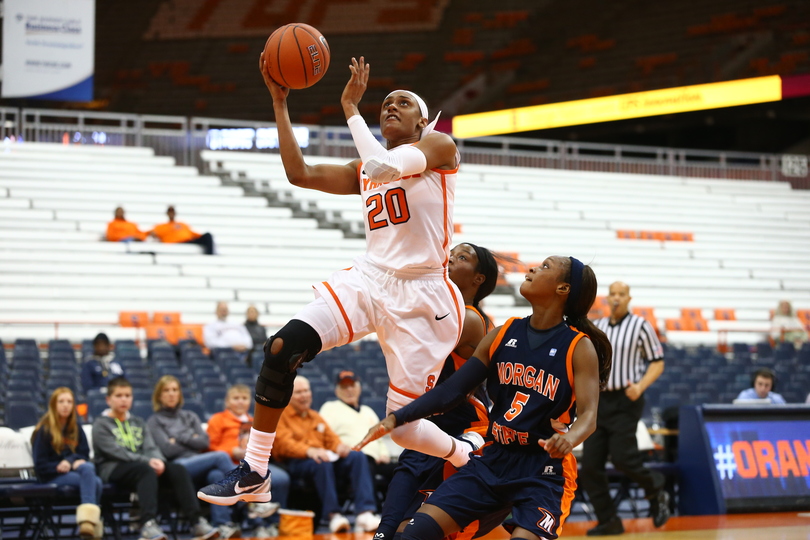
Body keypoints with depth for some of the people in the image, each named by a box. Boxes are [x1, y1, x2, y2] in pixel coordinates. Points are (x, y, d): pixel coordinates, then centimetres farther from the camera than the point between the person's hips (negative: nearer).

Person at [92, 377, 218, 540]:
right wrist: (148, 461, -21)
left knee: (179, 470, -22)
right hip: (113, 469, -5)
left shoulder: (138, 423, 25)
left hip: (143, 465, 5)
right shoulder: (101, 425, 6)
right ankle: (148, 524, -55)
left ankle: (196, 522, -32)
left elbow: (151, 447, 11)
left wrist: (157, 460, -15)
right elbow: (117, 452, -9)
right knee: (147, 470, -38)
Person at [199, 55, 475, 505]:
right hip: (369, 279, 6)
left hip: (422, 298, -5)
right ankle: (255, 474, -8)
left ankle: (470, 456, 31)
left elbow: (384, 166, -21)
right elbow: (300, 173, 7)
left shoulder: (438, 146, -2)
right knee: (281, 349, -18)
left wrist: (350, 107, -11)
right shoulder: (364, 170, 18)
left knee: (403, 426, -3)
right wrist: (280, 102, 4)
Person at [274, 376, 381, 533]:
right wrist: (309, 451, -29)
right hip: (295, 463, -7)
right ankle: (333, 515, -39)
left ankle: (365, 514, -33)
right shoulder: (279, 415, 6)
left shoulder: (315, 417, 29)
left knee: (357, 456, -19)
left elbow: (331, 438, 20)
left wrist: (339, 446, -7)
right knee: (323, 463, -40)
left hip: (324, 458, 7)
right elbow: (284, 443, -11)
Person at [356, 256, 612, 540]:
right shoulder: (501, 335, 6)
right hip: (493, 460, 5)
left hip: (544, 471, -5)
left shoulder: (579, 347, -6)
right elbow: (453, 389, 7)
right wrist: (397, 417, -2)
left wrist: (570, 438, -38)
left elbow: (588, 415, -15)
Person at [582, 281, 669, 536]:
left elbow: (657, 362, -1)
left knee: (621, 456, -16)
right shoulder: (596, 327, 13)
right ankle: (609, 521, 6)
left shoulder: (641, 326, -1)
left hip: (626, 400, -5)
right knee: (590, 464, -3)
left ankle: (655, 489, 13)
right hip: (599, 400, 5)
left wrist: (640, 386, -15)